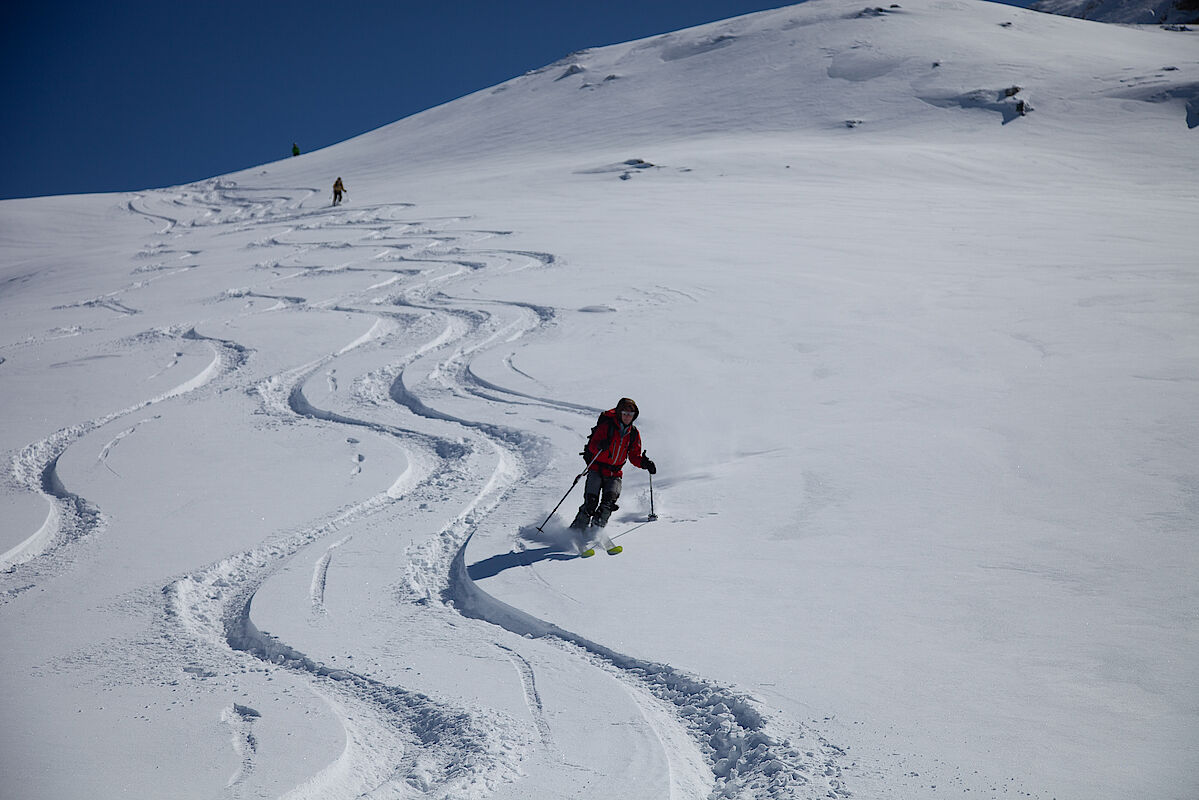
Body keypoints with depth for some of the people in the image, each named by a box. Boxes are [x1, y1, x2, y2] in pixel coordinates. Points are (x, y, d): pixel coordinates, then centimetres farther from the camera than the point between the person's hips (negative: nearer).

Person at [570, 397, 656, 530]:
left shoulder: (634, 433, 6)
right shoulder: (607, 425, -8)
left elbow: (634, 456, 13)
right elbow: (593, 446, -16)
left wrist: (644, 463, -7)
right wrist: (600, 446, -39)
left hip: (615, 473, 3)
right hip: (597, 468, -3)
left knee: (610, 498, -23)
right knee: (590, 502, -15)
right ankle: (576, 529, -2)